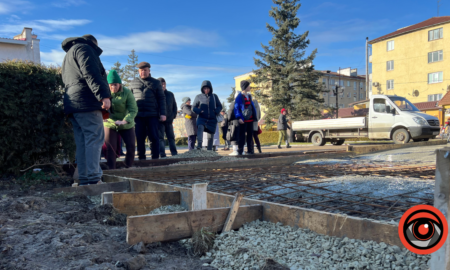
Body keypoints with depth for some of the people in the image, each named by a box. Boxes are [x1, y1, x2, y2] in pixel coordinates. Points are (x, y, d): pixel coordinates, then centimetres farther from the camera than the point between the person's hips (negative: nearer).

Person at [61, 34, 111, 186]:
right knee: (95, 139, -12)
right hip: (86, 102, -9)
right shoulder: (83, 48, 3)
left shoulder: (68, 54, 33)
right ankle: (94, 179, -17)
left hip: (72, 104, 9)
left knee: (82, 142, 7)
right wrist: (104, 95, -22)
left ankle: (84, 180, 6)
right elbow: (91, 74, -14)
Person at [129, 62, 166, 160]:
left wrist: (163, 113, -3)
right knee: (139, 137, 3)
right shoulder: (133, 83, 14)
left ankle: (155, 158, 7)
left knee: (154, 137, -1)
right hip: (138, 115, 2)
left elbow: (161, 98, 6)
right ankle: (141, 158, 11)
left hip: (152, 115, -1)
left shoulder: (156, 83, 9)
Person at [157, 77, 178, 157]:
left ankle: (175, 154, 14)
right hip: (159, 121, -4)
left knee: (171, 138, 9)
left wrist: (173, 116, 3)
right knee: (160, 138, -6)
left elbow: (175, 106, 14)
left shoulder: (170, 94, 10)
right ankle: (162, 155, -9)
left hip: (169, 121, 4)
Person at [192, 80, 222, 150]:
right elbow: (194, 107, 8)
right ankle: (199, 145, -46)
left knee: (210, 136, 6)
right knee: (200, 127, -33)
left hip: (212, 119, 3)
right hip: (202, 118, -2)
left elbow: (219, 106, 15)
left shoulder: (214, 96, 8)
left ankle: (209, 150, 20)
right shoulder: (199, 97, 4)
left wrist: (216, 112, -5)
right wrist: (199, 111, -13)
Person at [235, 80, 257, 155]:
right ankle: (240, 151, 1)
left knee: (250, 135, 10)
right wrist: (239, 118, -21)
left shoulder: (249, 96, 15)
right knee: (242, 135, -4)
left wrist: (254, 117, 12)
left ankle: (250, 150, 17)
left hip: (250, 119, 7)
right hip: (243, 120, -7)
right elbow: (236, 108, -12)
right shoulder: (239, 97, -8)